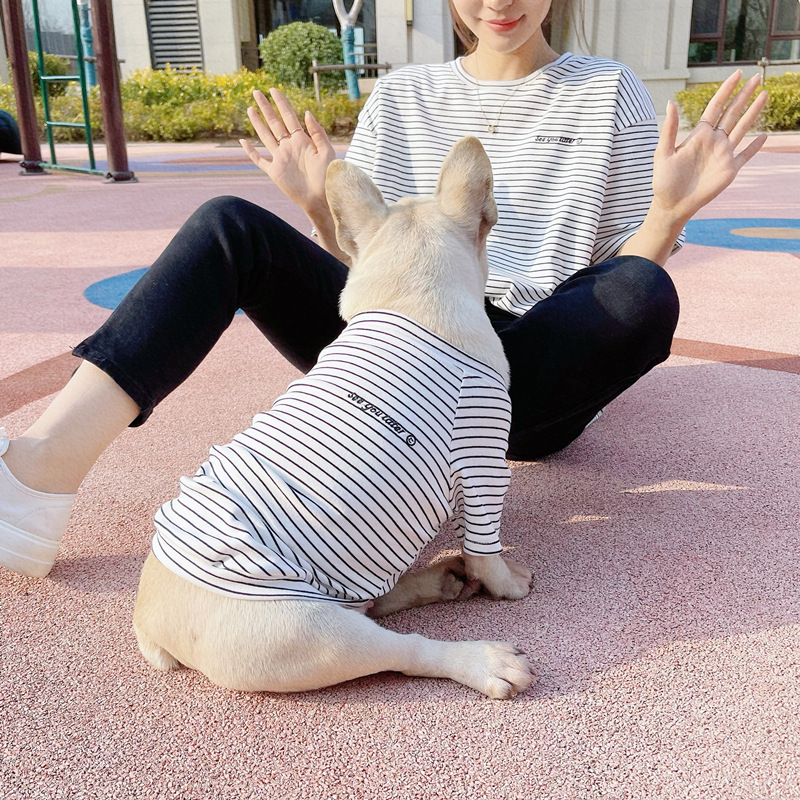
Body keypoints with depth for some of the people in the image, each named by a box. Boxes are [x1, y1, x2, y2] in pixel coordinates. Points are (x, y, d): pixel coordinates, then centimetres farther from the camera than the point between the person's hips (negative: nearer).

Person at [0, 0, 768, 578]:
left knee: (645, 293, -32)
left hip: (533, 381, -1)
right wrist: (321, 207, -5)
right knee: (230, 226, -15)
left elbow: (627, 292, 3)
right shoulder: (400, 98, 13)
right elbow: (359, 267, 13)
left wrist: (670, 210, -16)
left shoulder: (610, 93, 7)